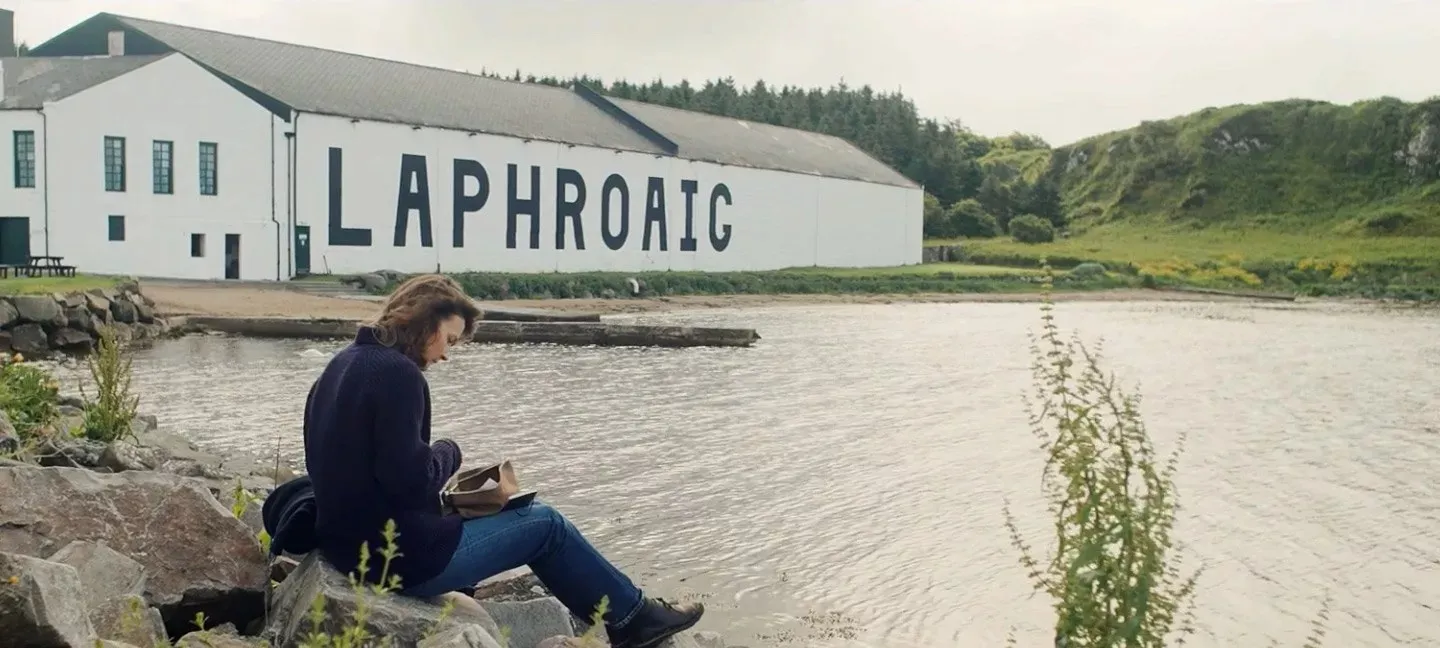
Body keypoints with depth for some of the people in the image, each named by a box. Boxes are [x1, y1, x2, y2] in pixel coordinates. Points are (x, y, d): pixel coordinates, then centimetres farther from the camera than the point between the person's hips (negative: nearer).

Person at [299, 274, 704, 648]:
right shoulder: (397, 372, -20)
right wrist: (449, 452, -6)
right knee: (545, 523, 7)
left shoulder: (343, 364, 9)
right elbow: (410, 478, -27)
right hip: (401, 555, -10)